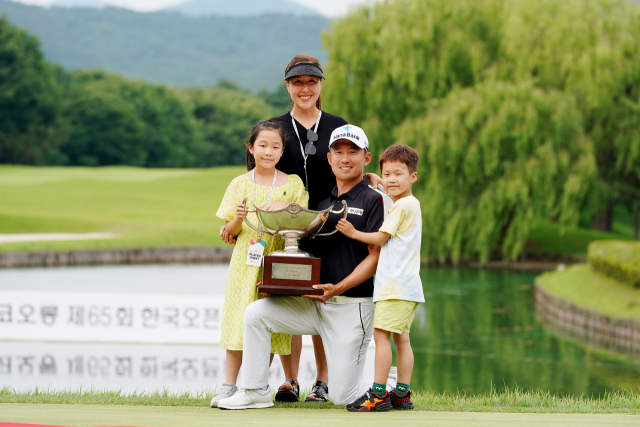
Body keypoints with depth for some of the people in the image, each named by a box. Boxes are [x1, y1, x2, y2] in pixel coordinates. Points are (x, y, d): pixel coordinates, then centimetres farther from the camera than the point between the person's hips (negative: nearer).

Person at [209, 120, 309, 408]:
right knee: (239, 321, -4)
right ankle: (229, 385, 1)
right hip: (245, 263, 0)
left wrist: (283, 209, -11)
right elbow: (229, 231, 8)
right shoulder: (239, 184, 6)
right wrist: (239, 220, -14)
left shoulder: (293, 185, 5)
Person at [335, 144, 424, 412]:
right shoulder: (412, 205, 19)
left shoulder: (402, 206, -11)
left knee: (381, 333, -10)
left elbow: (381, 238, -9)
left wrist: (353, 233, -1)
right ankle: (402, 394, 10)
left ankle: (378, 394, -12)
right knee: (401, 337, 9)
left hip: (395, 284, -10)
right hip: (408, 284, 10)